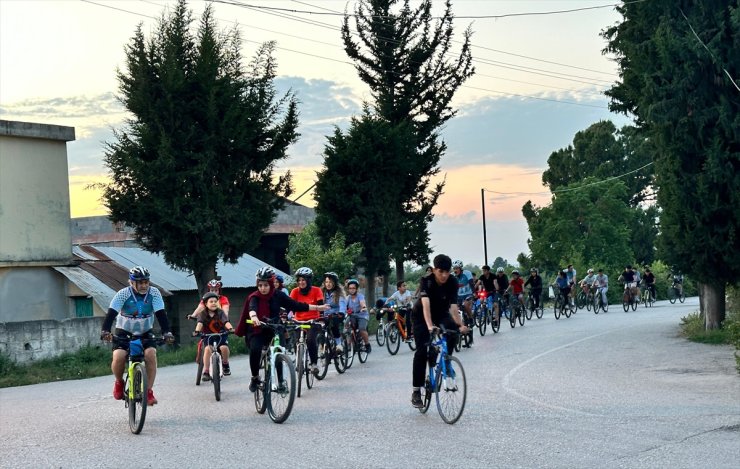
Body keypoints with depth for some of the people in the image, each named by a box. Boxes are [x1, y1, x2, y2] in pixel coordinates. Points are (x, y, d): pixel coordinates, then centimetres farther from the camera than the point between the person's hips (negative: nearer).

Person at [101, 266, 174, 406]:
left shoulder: (154, 293, -15)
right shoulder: (123, 294, -19)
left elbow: (161, 314, -21)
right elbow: (111, 314, -27)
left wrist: (167, 332, -36)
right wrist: (105, 331, -43)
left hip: (145, 333, 1)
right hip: (124, 332, -1)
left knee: (150, 354, -26)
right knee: (118, 357, -25)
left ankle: (149, 391, -16)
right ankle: (119, 382, 7)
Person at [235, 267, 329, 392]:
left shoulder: (278, 295, -2)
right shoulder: (254, 297, -11)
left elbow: (296, 305, 3)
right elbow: (252, 308, -33)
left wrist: (317, 308, 3)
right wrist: (254, 317, -57)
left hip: (274, 330, 3)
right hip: (257, 331, -3)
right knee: (255, 349, -29)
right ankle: (255, 378, -10)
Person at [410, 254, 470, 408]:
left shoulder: (452, 282, -21)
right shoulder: (426, 280, -29)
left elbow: (453, 306, -30)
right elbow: (426, 304, -42)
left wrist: (461, 325, -46)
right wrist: (429, 326, -57)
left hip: (441, 314, 3)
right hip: (422, 316, -2)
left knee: (453, 330, -29)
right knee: (422, 350, -14)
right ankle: (416, 391, -8)